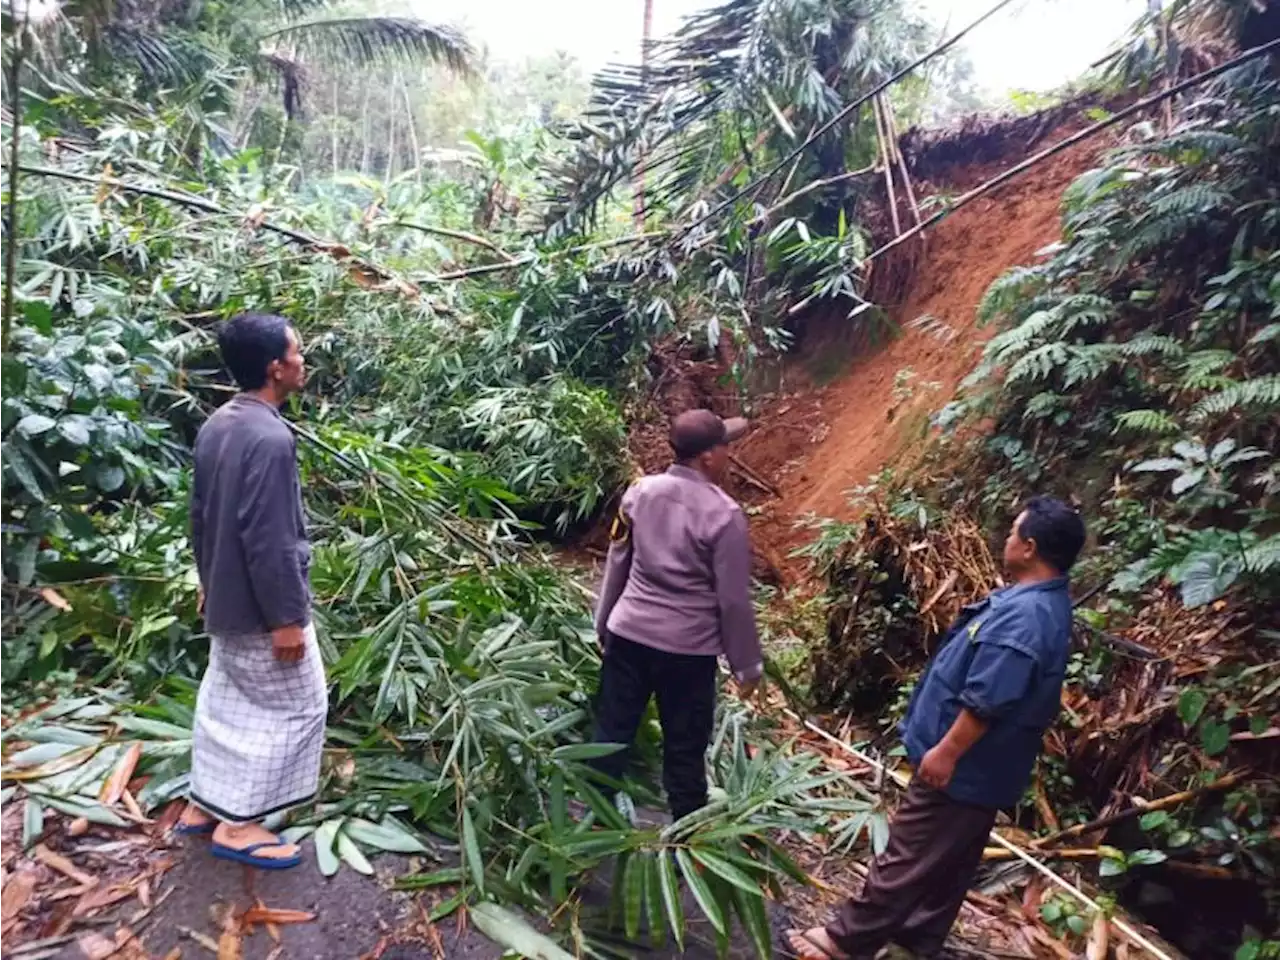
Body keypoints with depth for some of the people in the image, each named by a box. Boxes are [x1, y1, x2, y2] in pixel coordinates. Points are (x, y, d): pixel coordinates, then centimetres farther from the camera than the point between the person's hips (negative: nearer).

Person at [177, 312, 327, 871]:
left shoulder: (216, 426, 5)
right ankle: (237, 825, 13)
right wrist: (287, 618, -20)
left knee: (225, 699, 21)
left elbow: (200, 515, 13)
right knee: (296, 705, 5)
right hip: (260, 607, -9)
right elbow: (269, 540, -27)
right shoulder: (269, 437, -26)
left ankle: (204, 804, 35)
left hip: (226, 601, 9)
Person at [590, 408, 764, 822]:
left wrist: (603, 624, 20)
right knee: (684, 750, 11)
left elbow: (616, 565, 7)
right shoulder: (723, 515, -17)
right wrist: (747, 663, -1)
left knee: (611, 734, 16)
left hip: (628, 634, 4)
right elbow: (734, 599, -13)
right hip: (688, 649, -4)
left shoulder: (640, 491, -2)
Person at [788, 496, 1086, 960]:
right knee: (949, 860, 20)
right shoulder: (1042, 604, 6)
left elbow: (987, 700, -30)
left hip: (965, 766, -10)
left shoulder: (1025, 615, -28)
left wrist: (946, 752, -23)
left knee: (908, 855, 2)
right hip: (981, 766, 10)